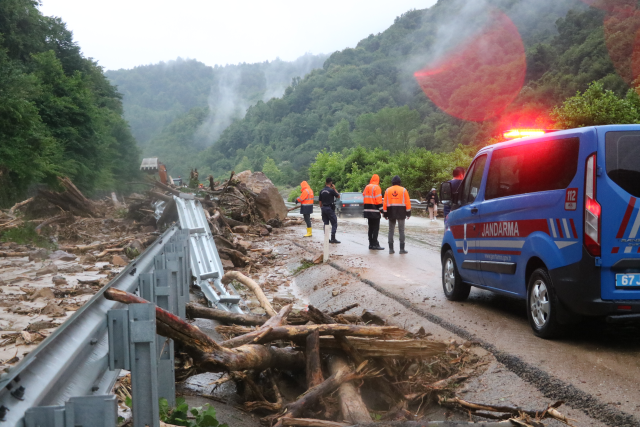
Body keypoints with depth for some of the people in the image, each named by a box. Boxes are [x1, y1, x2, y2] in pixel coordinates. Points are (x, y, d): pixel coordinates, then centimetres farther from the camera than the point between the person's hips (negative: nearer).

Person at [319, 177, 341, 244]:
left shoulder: (322, 191, 6)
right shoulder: (331, 190, -13)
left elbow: (320, 201, 11)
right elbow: (338, 196, 0)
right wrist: (334, 189, 4)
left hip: (324, 208, 7)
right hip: (330, 208, -7)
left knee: (326, 224, 10)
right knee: (334, 223, -2)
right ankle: (333, 238, -8)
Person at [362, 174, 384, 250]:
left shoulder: (366, 187, 13)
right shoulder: (376, 187, -10)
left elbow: (364, 198, 16)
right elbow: (378, 200, -15)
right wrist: (382, 210, -11)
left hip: (368, 211, 7)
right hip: (375, 211, -7)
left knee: (371, 228, 13)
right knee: (376, 228, -4)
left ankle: (371, 244, 15)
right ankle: (375, 244, -8)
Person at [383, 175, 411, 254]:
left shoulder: (388, 190, 5)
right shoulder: (403, 190, 0)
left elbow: (385, 203, 4)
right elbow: (407, 202, -2)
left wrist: (385, 213, 8)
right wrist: (408, 212, 3)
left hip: (391, 212, 2)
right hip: (401, 212, -2)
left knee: (391, 230, 7)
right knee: (401, 231, 2)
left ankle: (391, 249, 4)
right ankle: (402, 249, 0)